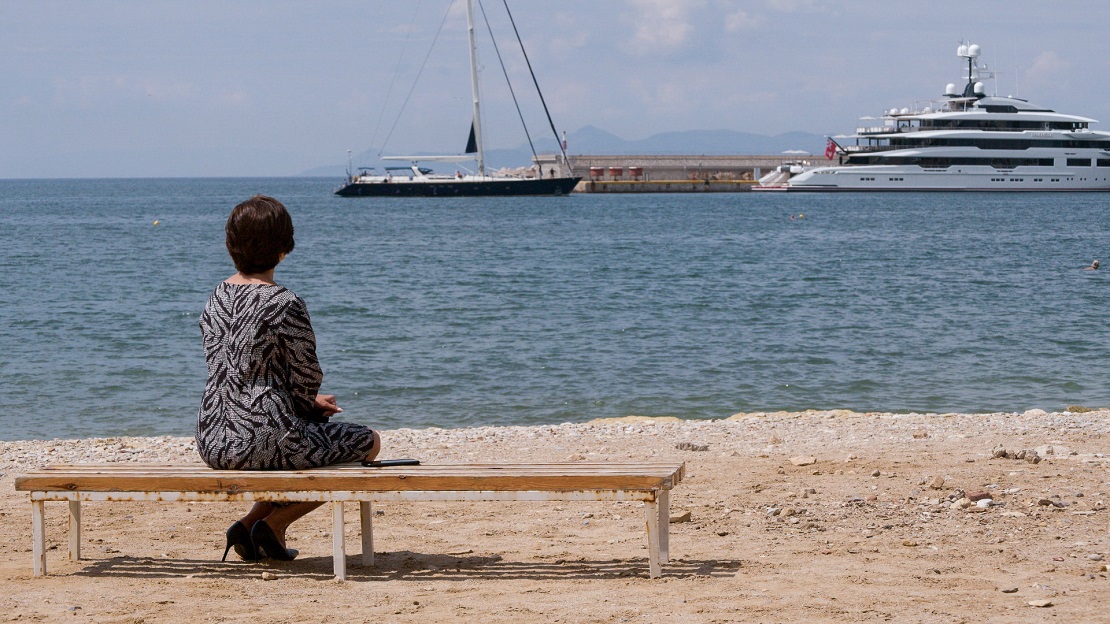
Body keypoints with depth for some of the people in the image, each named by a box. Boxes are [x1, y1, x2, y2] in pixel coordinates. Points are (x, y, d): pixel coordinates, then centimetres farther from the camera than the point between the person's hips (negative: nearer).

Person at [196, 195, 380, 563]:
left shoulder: (218, 297, 7)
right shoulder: (284, 304, -16)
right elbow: (307, 379, -9)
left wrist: (310, 404, 18)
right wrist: (310, 405, 16)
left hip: (213, 443, 8)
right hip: (264, 441, -8)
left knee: (311, 437, 36)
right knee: (369, 442, 15)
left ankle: (249, 524, 19)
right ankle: (273, 523, 7)